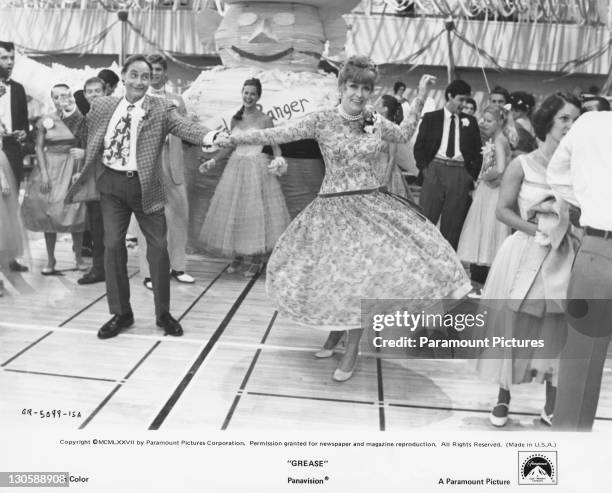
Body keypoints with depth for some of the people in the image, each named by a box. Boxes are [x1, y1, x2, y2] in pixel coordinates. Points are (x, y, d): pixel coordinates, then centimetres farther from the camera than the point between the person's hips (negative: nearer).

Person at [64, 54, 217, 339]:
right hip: (111, 182, 3)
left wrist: (210, 136, -39)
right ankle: (121, 313, 19)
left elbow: (184, 126, -22)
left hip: (145, 184, -2)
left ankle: (163, 313, 17)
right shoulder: (102, 106, 7)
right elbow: (82, 130, 20)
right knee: (113, 245, 4)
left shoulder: (160, 108, -4)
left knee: (158, 246, 1)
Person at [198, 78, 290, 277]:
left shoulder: (265, 120, -5)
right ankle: (238, 256, 21)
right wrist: (213, 160, 13)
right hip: (236, 166, 5)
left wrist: (277, 159, -24)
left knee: (256, 212, -2)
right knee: (233, 212, 7)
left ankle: (256, 260, 10)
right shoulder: (235, 119, 9)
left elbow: (276, 146, -4)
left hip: (257, 167, -5)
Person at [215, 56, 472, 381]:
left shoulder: (376, 124, 5)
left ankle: (352, 349, 14)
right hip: (333, 208, -2)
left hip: (370, 206, 2)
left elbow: (404, 134, 24)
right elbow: (279, 134, -11)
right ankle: (336, 328, 36)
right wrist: (234, 138, -18)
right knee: (333, 274, 6)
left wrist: (420, 98, 20)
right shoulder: (322, 120, -5)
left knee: (362, 274, -2)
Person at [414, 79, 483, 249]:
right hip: (435, 169, -1)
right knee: (426, 217, -4)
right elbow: (419, 146, 7)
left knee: (453, 223, 2)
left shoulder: (470, 122, 13)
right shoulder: (430, 118, 9)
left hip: (460, 173, 1)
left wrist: (473, 175, 2)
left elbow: (478, 151, 12)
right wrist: (424, 167, -5)